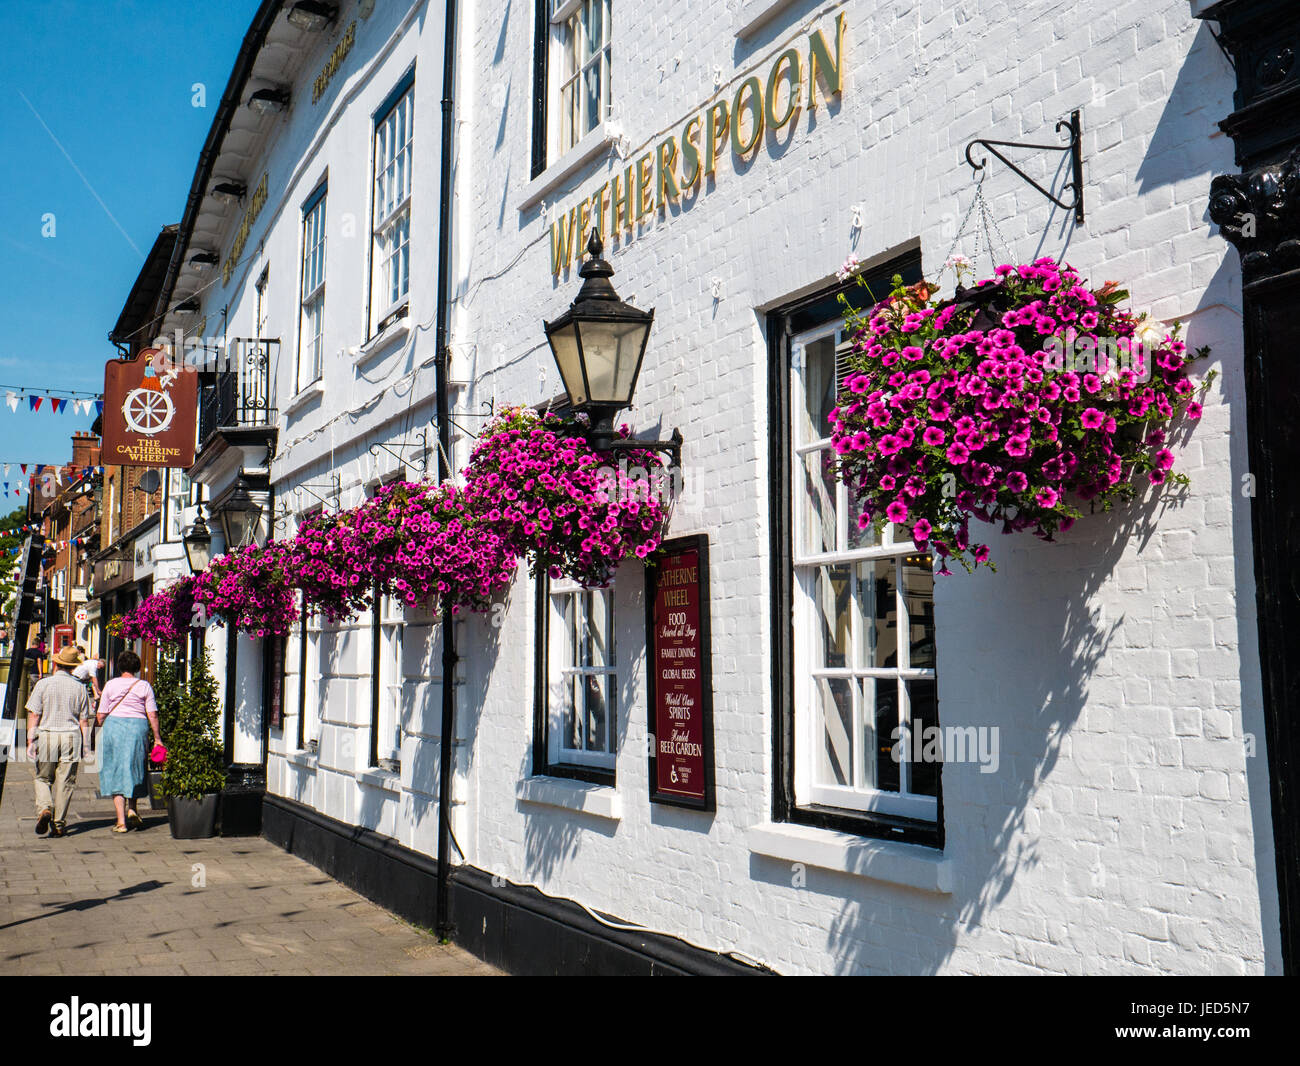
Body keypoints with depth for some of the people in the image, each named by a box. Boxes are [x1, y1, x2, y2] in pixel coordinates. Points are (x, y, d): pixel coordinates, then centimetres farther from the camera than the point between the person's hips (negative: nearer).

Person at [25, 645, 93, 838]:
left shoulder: (43, 684, -2)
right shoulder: (79, 688, 3)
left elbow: (34, 715, -5)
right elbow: (84, 720, 5)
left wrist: (31, 740, -2)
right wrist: (85, 744, 11)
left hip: (46, 735, -1)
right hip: (71, 736, 1)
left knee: (43, 778, 13)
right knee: (65, 781, 5)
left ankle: (44, 808, -12)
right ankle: (59, 824, 7)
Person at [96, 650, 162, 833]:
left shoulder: (111, 685, 1)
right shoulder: (144, 686, 2)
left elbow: (101, 716, 1)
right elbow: (152, 715, -2)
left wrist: (103, 725, 21)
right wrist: (157, 738, 5)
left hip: (114, 728, -1)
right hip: (138, 728, 1)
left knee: (116, 773, 5)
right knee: (134, 770, 18)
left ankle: (121, 821, 2)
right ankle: (132, 809, 4)